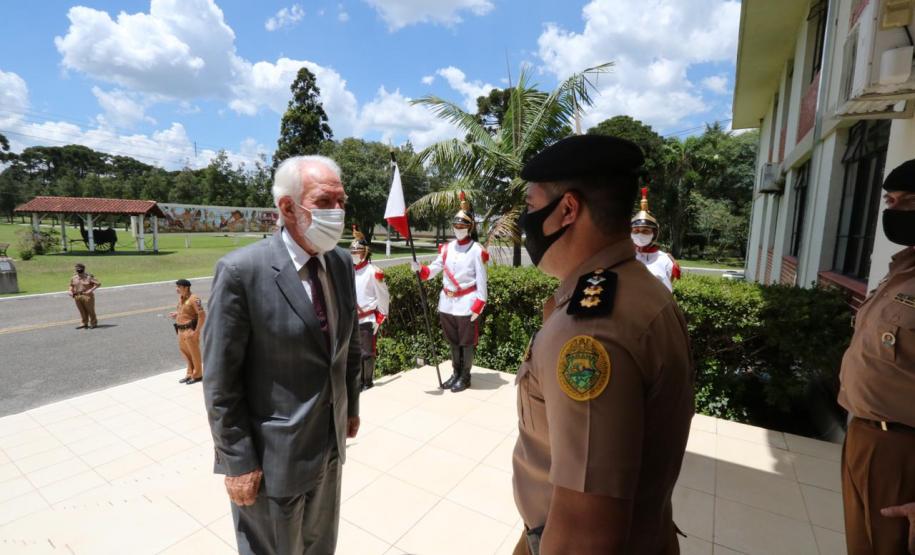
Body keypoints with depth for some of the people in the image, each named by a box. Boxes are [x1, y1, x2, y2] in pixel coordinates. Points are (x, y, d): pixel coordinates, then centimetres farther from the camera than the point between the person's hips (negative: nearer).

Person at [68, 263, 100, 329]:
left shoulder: (89, 277, -8)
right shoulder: (73, 278, 9)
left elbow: (98, 283, -9)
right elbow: (71, 285, 24)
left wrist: (91, 290, -17)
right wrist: (70, 291, 5)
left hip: (87, 296, -5)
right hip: (77, 297, 5)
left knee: (90, 310, 2)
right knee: (82, 311, 7)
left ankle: (93, 323, 13)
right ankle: (85, 324, 15)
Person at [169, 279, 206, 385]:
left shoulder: (194, 299, -19)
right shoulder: (181, 298, 8)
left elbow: (202, 315, -22)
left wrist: (196, 331, -22)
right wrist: (176, 314, 5)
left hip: (190, 330, -9)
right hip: (181, 330, 9)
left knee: (194, 353, 4)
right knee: (184, 351, 18)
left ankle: (197, 375, 19)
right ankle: (190, 374, 34)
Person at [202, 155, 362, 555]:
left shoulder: (342, 262, -3)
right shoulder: (241, 271, -21)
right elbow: (220, 380, -16)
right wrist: (238, 461, -12)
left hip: (331, 440, 6)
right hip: (273, 454, -5)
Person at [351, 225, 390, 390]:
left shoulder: (373, 272, -9)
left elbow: (383, 297, -8)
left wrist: (379, 319, -9)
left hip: (367, 319, -5)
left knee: (366, 352, 5)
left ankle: (367, 382, 19)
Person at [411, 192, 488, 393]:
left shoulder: (477, 250, -8)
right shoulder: (447, 248, 8)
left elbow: (481, 281, -10)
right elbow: (433, 270, 8)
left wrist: (478, 306, -15)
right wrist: (420, 268, -12)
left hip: (466, 304, -5)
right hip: (447, 302, 5)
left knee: (466, 343, 7)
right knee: (453, 342, 16)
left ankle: (465, 376, 22)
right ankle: (455, 373, 31)